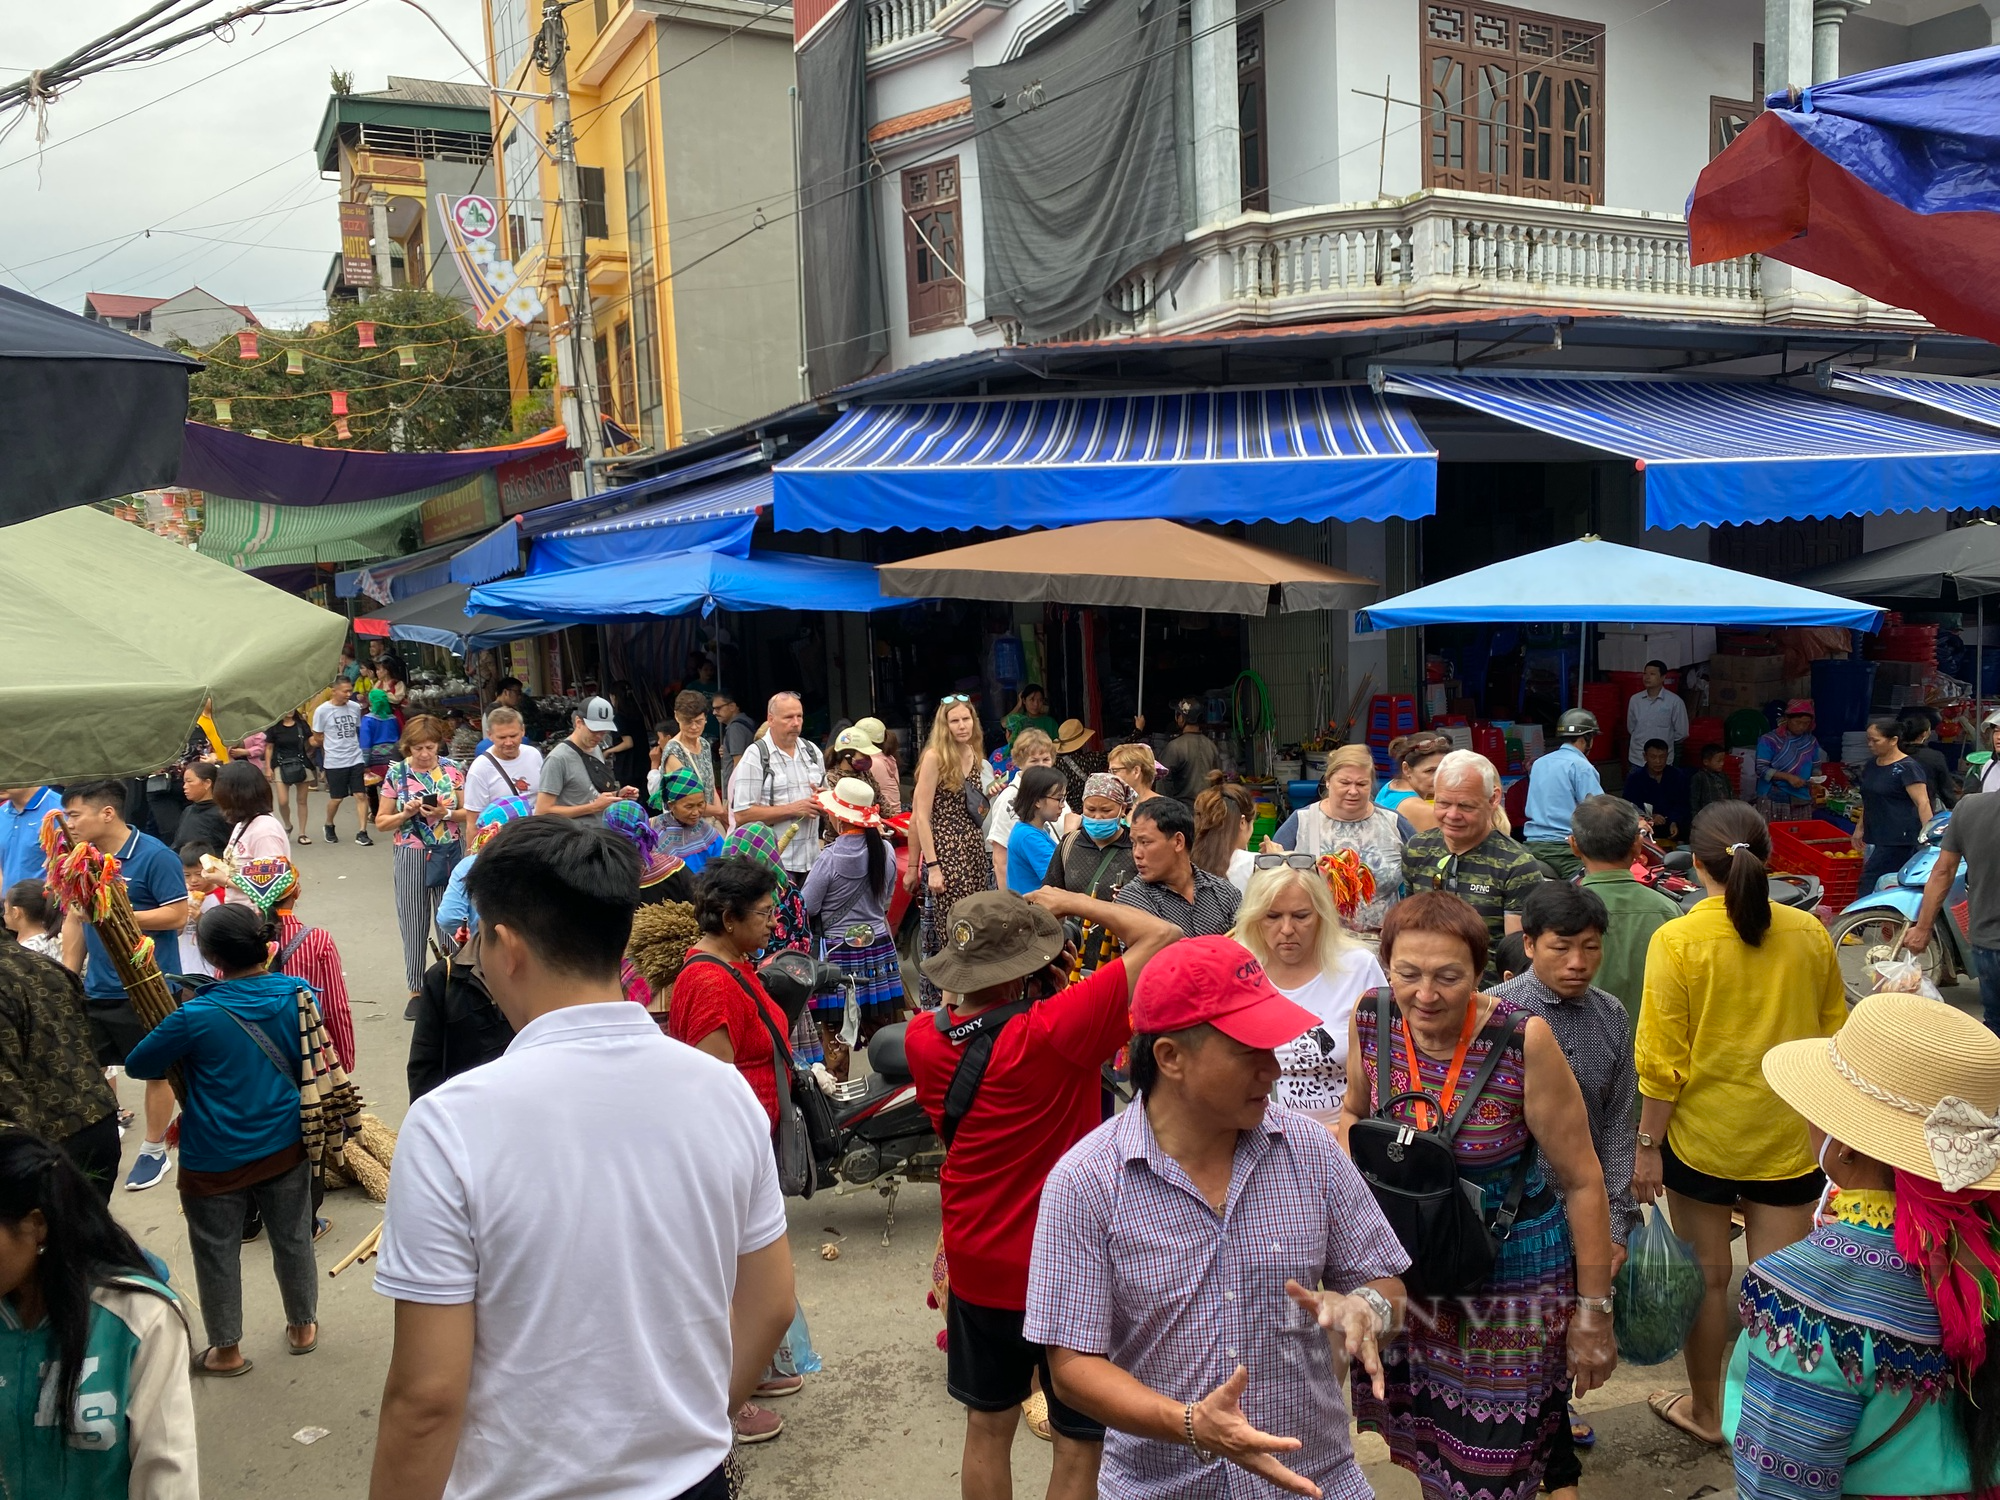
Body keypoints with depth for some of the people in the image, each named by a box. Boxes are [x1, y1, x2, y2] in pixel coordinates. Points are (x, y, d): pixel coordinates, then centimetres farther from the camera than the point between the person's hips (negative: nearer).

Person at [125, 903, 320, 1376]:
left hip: (216, 1161, -4)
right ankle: (303, 1327, 37)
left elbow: (137, 1065, -9)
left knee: (217, 1253, 15)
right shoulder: (297, 994, -11)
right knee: (292, 1239, 20)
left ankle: (226, 1349, 30)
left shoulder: (198, 1016, -23)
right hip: (285, 1149, 4)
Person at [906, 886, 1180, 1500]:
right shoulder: (1054, 1028, -28)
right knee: (1080, 1444, 12)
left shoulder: (925, 1041, -11)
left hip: (977, 1268, 6)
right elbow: (1163, 936, -23)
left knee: (987, 1427, 23)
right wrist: (1070, 902, -11)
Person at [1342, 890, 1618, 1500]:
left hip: (1512, 1285, -4)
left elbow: (1582, 1180, -14)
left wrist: (1593, 1312, -9)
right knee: (1427, 1449, 21)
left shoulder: (1522, 1041, -23)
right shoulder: (1370, 1024, -12)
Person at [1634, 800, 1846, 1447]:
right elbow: (1833, 1035, 8)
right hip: (1786, 1139, 3)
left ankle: (1705, 1410, 31)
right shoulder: (1809, 933, -4)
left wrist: (1647, 1144, -4)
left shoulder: (1677, 940, -15)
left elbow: (1662, 1059, -14)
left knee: (1708, 1277, 14)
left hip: (1701, 1137, -2)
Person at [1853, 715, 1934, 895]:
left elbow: (1923, 803, -16)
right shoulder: (1871, 765, 16)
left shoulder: (1907, 768, -10)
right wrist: (1859, 828, 28)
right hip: (1876, 838, 8)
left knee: (1871, 882, -15)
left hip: (1899, 840, -8)